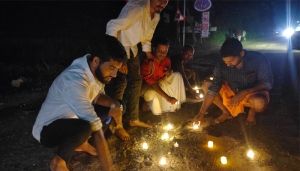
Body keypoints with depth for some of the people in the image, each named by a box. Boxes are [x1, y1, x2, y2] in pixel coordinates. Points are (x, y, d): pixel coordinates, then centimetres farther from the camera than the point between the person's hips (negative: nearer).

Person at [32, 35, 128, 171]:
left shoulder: (96, 70, -13)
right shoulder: (74, 80, -37)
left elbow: (98, 95, 4)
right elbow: (97, 131, -38)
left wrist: (114, 104, -19)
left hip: (70, 120, 8)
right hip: (47, 130, -8)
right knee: (86, 127, -37)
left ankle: (81, 143, 11)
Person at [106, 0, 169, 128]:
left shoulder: (156, 16, 3)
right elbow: (112, 26, -31)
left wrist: (148, 54, 11)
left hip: (132, 48, 9)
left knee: (136, 80, 10)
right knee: (121, 82, -14)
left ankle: (134, 119, 23)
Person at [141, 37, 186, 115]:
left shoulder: (167, 60, -10)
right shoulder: (148, 63, -29)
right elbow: (152, 84, -32)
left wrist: (169, 72, -20)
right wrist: (167, 97, -38)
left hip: (160, 83, 6)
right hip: (148, 86, -6)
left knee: (177, 76, -9)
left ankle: (174, 105, -7)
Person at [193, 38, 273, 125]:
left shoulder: (258, 59, -23)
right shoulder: (222, 65, -18)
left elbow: (267, 84, -20)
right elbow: (213, 89, -20)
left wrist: (244, 92, -34)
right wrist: (201, 112, -27)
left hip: (253, 93, -3)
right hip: (231, 93, 3)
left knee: (259, 103, -38)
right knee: (206, 85, -15)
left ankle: (252, 111, 0)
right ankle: (226, 111, 2)